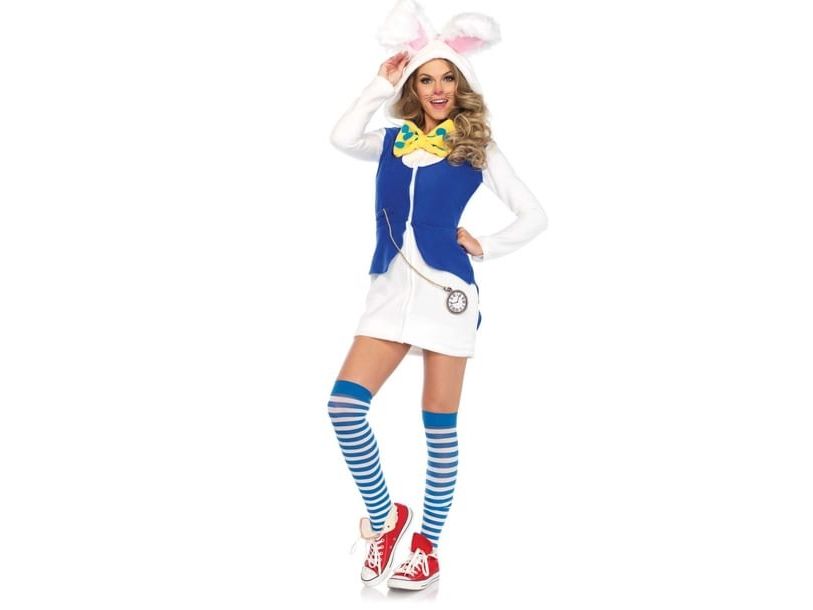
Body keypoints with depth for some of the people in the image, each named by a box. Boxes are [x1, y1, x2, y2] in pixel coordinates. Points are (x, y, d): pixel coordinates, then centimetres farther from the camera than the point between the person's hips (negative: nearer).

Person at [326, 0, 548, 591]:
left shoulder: (478, 148, 6)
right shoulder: (394, 141, 12)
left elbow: (535, 216, 6)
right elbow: (343, 137, -10)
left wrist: (484, 247, 0)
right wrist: (382, 83, -3)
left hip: (446, 287, -3)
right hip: (391, 286, 3)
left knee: (439, 424, 2)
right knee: (345, 403, -11)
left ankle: (428, 548, 14)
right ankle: (384, 517, 9)